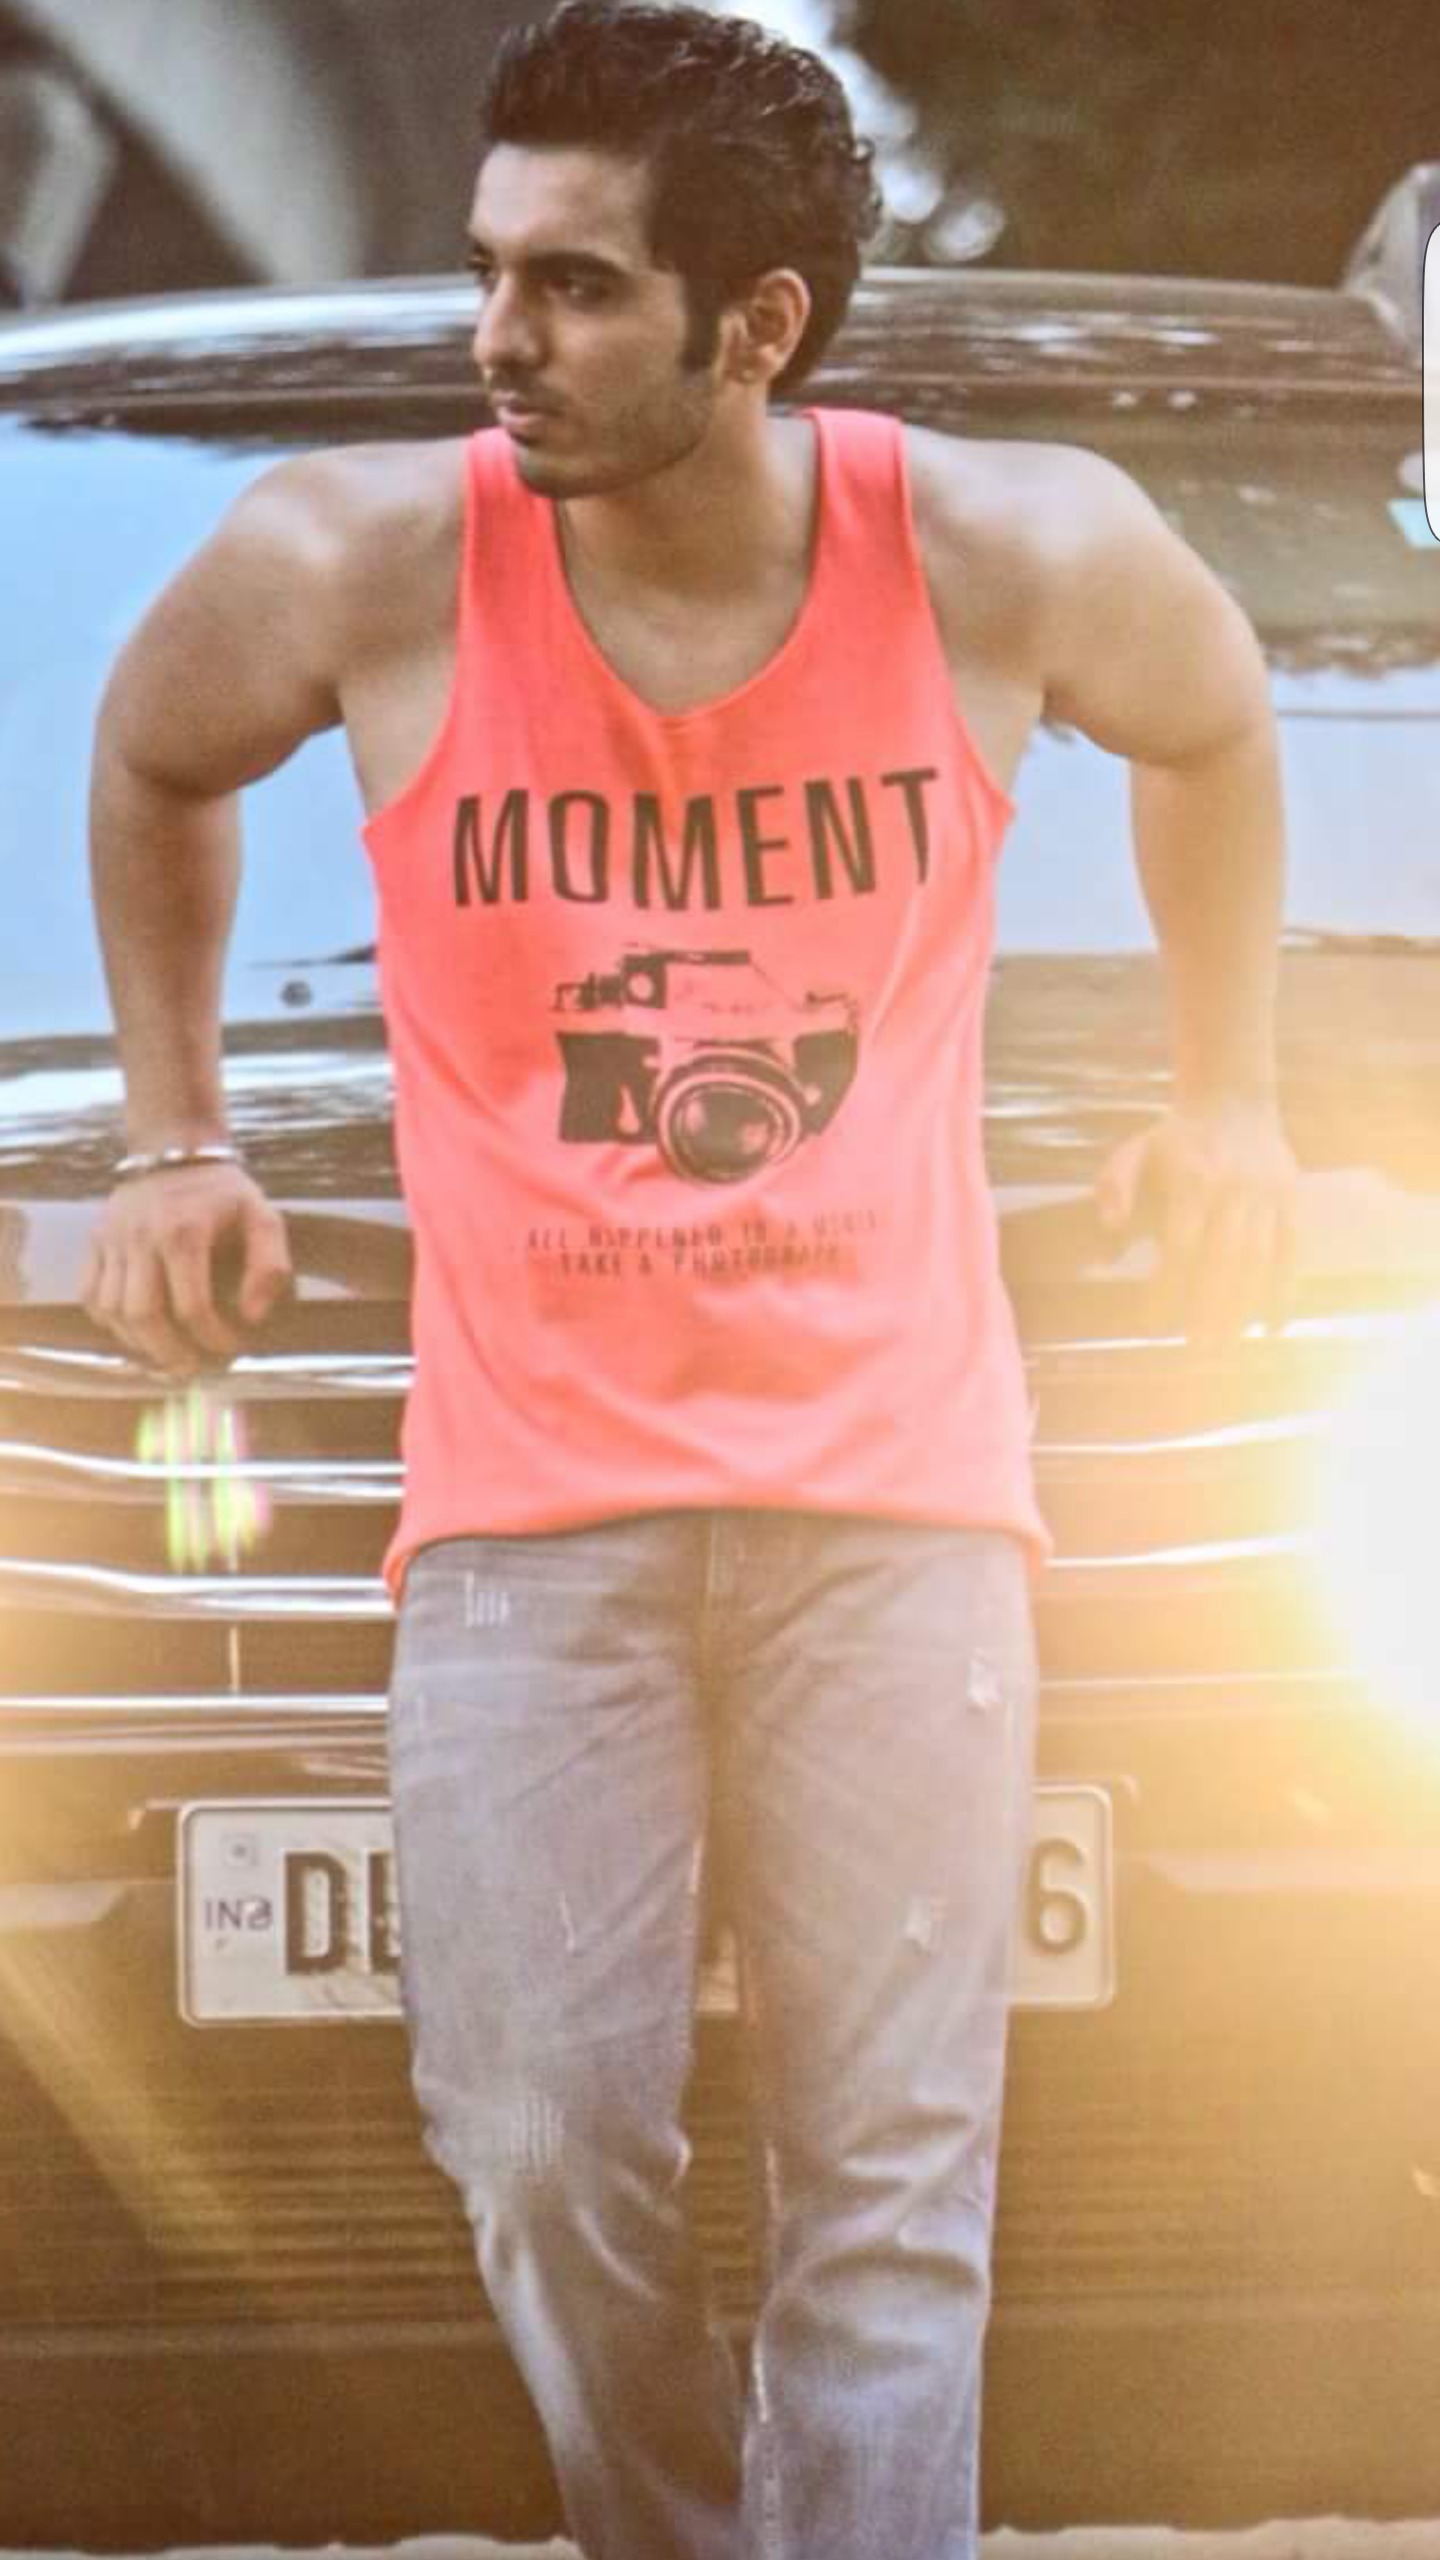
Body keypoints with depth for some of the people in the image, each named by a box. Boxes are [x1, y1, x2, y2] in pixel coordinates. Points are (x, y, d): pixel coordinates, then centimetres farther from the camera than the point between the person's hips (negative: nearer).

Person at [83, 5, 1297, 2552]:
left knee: (891, 2190, -2)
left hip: (891, 1493, 0)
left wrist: (1224, 1091, 18)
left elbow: (1210, 720, 14)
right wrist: (174, 1137, 12)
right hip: (530, 1495, 0)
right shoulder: (357, 564, -12)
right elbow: (154, 763, 12)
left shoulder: (1010, 553, -10)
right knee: (545, 2154, -2)